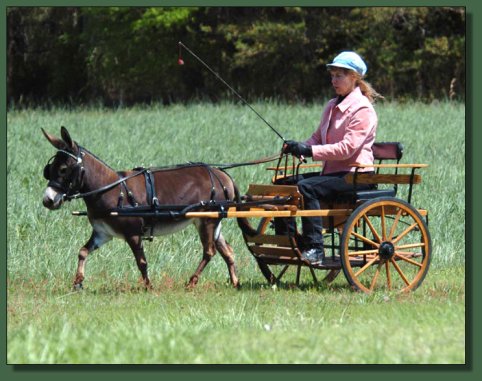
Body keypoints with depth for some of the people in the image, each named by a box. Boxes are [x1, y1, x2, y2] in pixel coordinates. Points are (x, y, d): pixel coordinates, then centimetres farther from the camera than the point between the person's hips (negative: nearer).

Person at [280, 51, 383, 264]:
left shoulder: (362, 109, -11)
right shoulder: (332, 107, 17)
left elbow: (347, 148, -21)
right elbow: (318, 137, 20)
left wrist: (310, 151, -25)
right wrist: (299, 147, -3)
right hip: (332, 172, 9)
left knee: (306, 187, -30)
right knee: (285, 184, -2)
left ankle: (314, 249, -31)